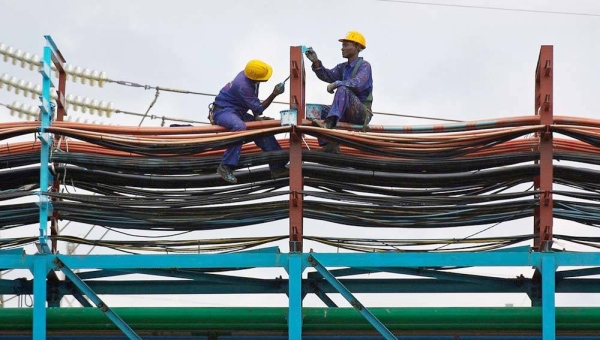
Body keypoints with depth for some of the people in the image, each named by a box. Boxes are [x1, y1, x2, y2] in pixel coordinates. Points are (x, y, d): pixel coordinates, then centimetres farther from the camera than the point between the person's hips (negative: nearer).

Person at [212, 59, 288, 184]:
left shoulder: (249, 76, -4)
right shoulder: (243, 86, -30)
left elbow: (254, 103, 14)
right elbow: (259, 109, -22)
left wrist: (256, 116, 4)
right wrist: (274, 94, -26)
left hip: (237, 112, 10)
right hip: (223, 111, -10)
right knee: (240, 126, -39)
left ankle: (277, 167, 8)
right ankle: (225, 167, -34)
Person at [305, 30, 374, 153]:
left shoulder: (364, 66, -4)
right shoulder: (342, 67, 18)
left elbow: (357, 84, -23)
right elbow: (327, 75, 0)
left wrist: (336, 84, -19)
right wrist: (316, 62, -15)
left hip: (362, 113, -8)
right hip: (347, 114, 8)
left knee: (343, 90, -30)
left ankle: (329, 123, -51)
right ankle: (329, 147, -15)